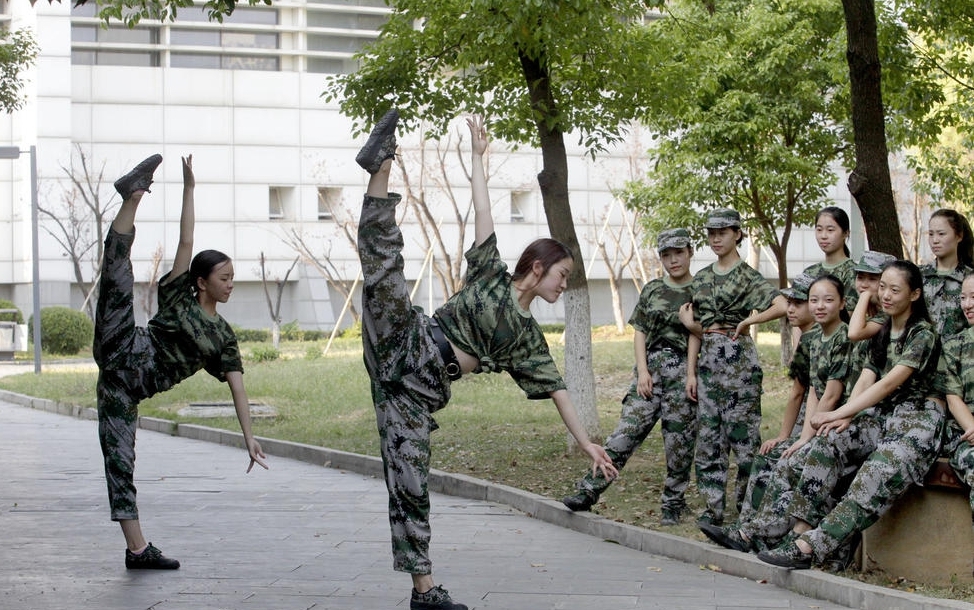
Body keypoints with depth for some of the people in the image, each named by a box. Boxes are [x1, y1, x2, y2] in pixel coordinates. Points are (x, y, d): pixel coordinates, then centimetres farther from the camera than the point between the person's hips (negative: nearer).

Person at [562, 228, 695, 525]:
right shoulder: (652, 290, 11)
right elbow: (640, 332, 9)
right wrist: (642, 371, -2)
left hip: (685, 371, -2)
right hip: (652, 367, 2)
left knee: (680, 440, 0)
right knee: (627, 431, -5)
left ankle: (673, 502, 15)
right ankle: (589, 491, -5)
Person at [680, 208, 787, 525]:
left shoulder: (748, 277, -4)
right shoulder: (701, 278, 13)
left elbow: (782, 306, -20)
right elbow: (695, 329, 13)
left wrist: (747, 322, -14)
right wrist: (691, 372, 7)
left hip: (739, 359, -6)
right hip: (708, 360, 6)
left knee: (742, 433, -3)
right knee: (708, 435, 5)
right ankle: (713, 507, 11)